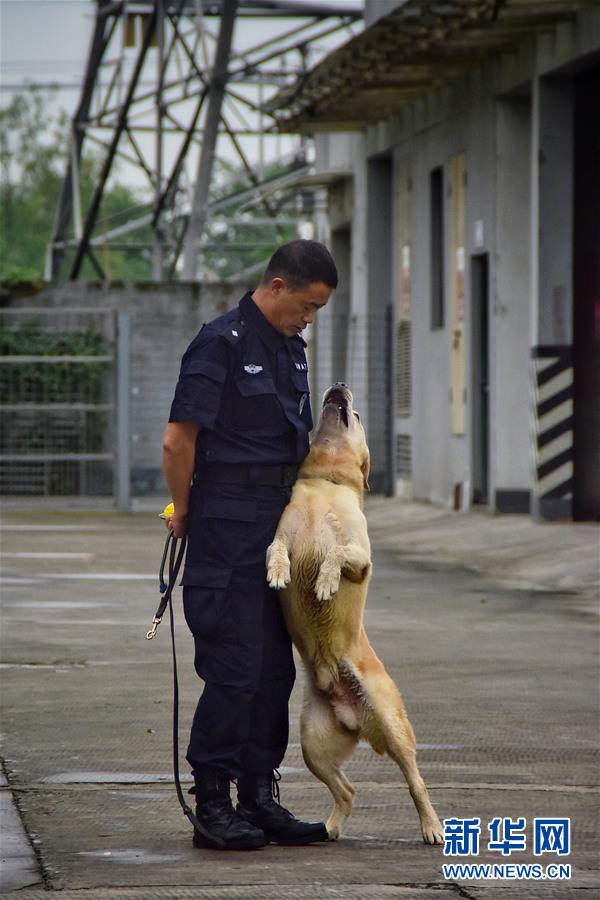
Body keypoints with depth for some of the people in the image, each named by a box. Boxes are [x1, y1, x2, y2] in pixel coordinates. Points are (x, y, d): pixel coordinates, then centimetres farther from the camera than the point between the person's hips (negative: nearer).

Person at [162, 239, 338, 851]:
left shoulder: (290, 349, 15)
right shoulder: (223, 343, -13)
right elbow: (179, 441, -14)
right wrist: (184, 513, -3)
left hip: (279, 525, 8)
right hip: (229, 526, -8)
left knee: (274, 669, 9)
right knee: (234, 669, -7)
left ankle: (259, 799, 16)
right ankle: (212, 806, 0)